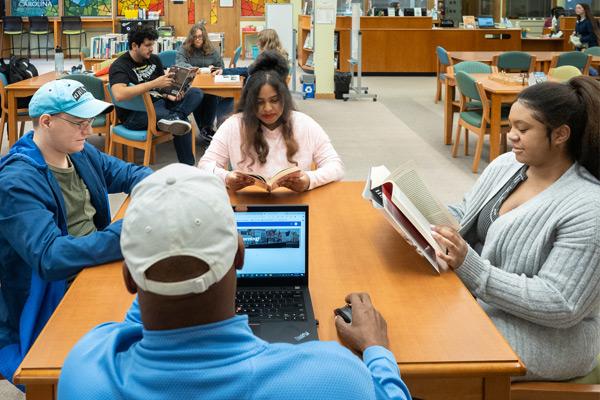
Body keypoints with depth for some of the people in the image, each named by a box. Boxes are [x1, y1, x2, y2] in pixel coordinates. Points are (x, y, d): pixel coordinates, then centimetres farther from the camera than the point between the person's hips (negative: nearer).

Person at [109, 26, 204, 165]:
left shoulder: (154, 59, 13)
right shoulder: (119, 66, -11)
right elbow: (119, 95, -31)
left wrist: (169, 95, -4)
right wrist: (154, 84, -32)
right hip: (134, 114, -8)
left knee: (196, 93, -12)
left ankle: (173, 118, -35)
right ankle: (187, 165, -26)